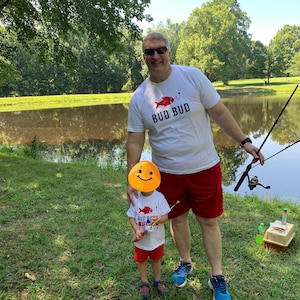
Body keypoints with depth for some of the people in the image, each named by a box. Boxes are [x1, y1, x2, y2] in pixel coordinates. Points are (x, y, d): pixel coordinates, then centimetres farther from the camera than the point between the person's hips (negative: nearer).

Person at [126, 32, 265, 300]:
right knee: (177, 218, 18)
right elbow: (135, 141, -2)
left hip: (204, 167, -2)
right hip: (167, 172, 2)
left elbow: (219, 112, -5)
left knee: (209, 221, 9)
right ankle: (185, 263, 43)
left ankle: (217, 278, 28)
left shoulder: (192, 76, -10)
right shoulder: (139, 98, -4)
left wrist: (244, 141, -8)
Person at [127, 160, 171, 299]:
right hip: (141, 239, 1)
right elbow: (131, 217, -9)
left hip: (156, 239, 0)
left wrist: (158, 219, -35)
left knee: (156, 260, 22)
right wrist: (137, 230, -23)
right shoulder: (135, 198, -15)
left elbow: (165, 216, -14)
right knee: (142, 261, 19)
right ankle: (144, 283, 41)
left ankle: (158, 281, 44)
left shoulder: (159, 197, -17)